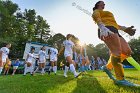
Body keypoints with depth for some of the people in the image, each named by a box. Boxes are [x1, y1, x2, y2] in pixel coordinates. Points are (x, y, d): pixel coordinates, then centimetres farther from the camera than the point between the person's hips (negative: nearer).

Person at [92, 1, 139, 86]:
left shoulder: (107, 13, 43)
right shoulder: (96, 11, 17)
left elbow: (114, 23, 32)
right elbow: (98, 20, -7)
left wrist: (125, 29, 15)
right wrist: (103, 28, -30)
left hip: (114, 31, 8)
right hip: (107, 30, -8)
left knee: (127, 51, -3)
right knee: (117, 52, -22)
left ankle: (107, 67, 3)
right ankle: (120, 79, -19)